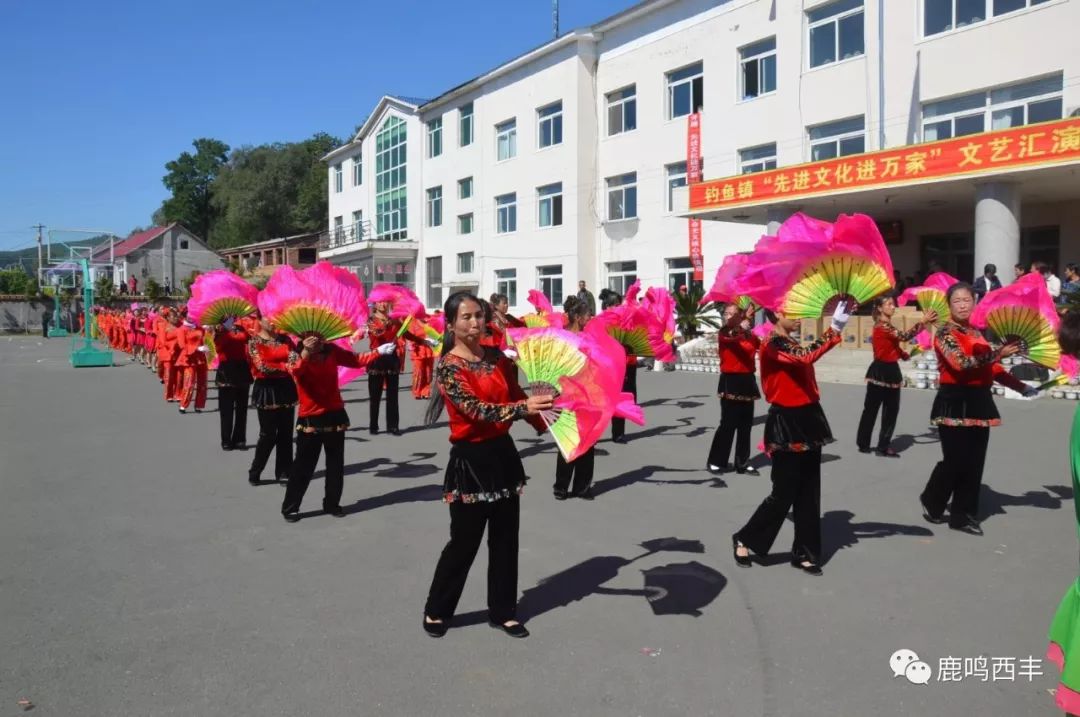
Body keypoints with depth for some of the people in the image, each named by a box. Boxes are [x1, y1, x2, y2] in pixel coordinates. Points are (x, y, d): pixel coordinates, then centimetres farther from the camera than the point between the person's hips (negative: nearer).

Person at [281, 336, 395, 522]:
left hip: (335, 415, 4)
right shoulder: (296, 355, -10)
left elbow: (356, 360, 7)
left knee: (336, 464, 12)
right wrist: (306, 353, -48)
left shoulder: (331, 350, 0)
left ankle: (332, 504, 25)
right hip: (310, 418, -4)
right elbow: (295, 371, -32)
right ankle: (290, 508, 14)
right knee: (303, 466, 2)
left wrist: (379, 352, 0)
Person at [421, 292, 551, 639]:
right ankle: (436, 610, 25)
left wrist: (545, 420, -5)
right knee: (464, 541, 4)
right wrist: (523, 408, -39)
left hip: (504, 453, 6)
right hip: (471, 459, -6)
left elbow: (516, 395, 11)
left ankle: (502, 611, 28)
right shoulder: (448, 367, -13)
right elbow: (474, 409, -26)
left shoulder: (497, 356, 4)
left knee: (505, 538, 12)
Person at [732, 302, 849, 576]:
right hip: (787, 423, -9)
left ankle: (803, 553, 22)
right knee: (783, 494, -1)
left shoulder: (794, 345, 14)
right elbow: (806, 358, -29)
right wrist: (834, 328, -29)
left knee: (809, 492, 11)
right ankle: (744, 540, 17)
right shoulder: (771, 346, -14)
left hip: (807, 420, 9)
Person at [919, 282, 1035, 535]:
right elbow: (963, 364, -23)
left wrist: (1021, 386, 7)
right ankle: (931, 502, 18)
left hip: (979, 402, 7)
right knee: (955, 461, -6)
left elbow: (993, 369, 16)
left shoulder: (977, 333, 14)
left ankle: (963, 516, 17)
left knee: (975, 463, 8)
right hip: (954, 402, -7)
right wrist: (999, 353, -25)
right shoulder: (945, 333, -8)